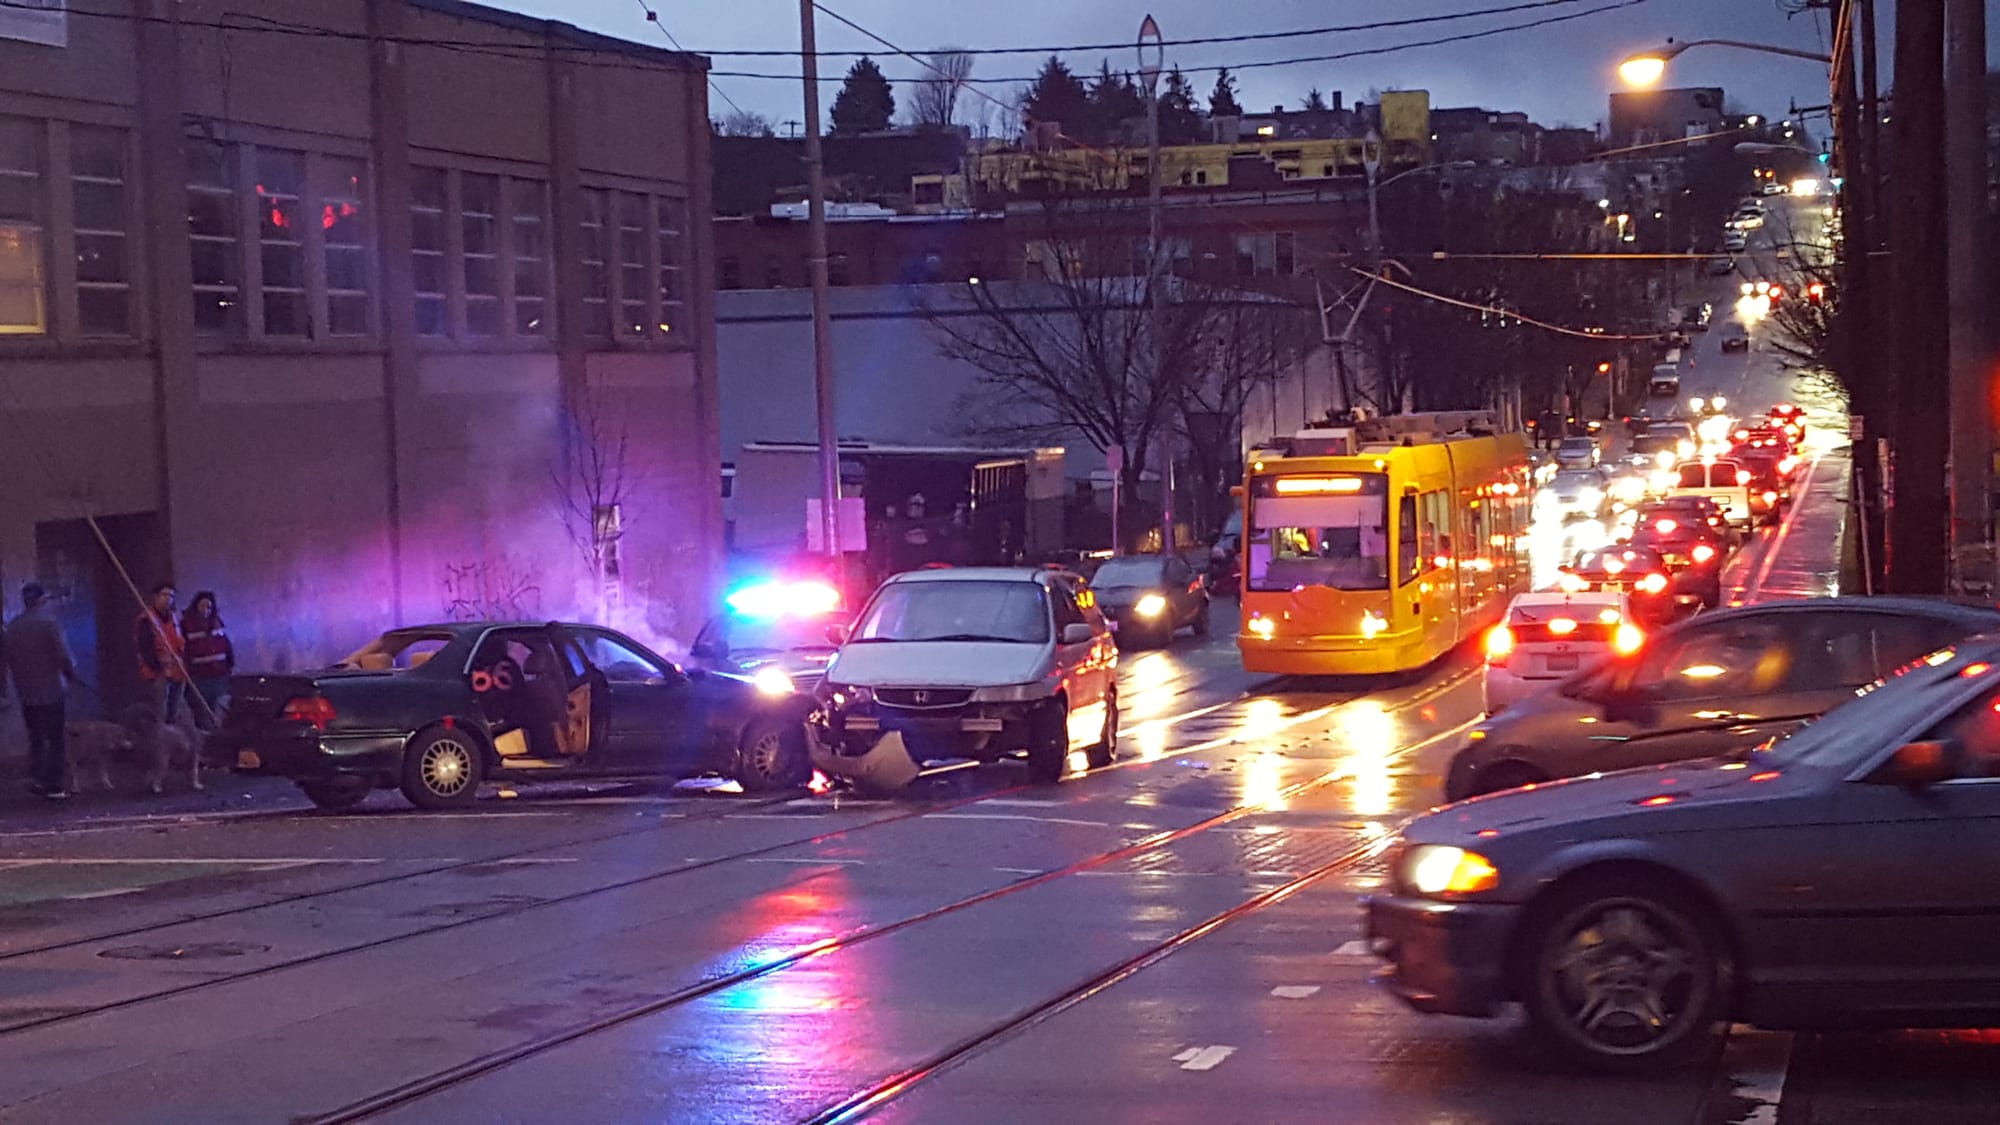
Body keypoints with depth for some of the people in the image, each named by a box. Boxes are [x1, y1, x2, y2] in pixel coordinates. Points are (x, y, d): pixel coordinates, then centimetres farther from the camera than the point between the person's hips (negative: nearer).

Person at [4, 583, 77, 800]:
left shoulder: (13, 627, 4)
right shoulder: (48, 621, -12)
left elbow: (10, 660, 7)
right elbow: (62, 654, -14)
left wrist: (20, 684, 16)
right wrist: (71, 672, 4)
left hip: (27, 693, 5)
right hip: (52, 690, -5)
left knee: (36, 739, 17)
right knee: (56, 739, 1)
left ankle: (36, 779, 16)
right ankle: (54, 786, 0)